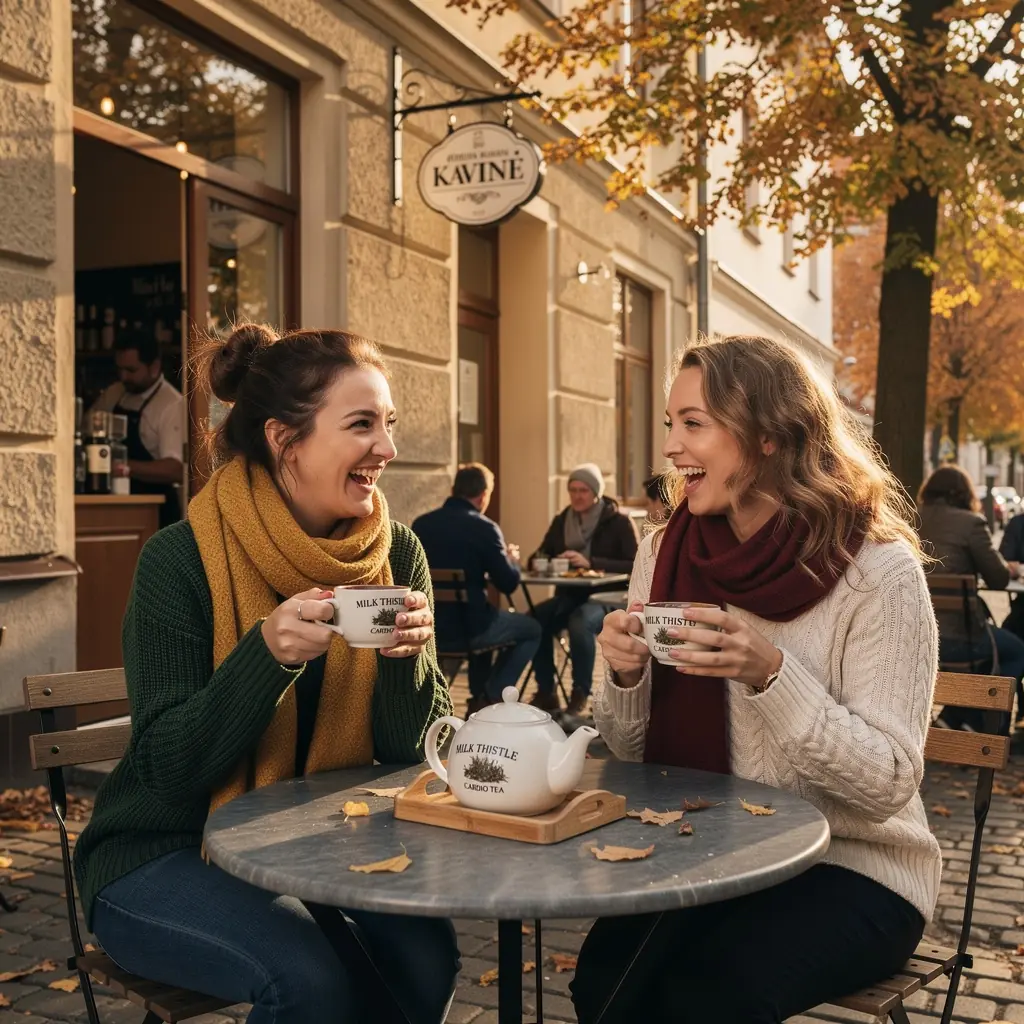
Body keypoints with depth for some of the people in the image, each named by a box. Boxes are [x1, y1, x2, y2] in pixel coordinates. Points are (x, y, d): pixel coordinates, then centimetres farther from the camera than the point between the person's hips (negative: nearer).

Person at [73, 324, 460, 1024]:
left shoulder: (396, 554, -4)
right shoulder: (181, 559, -16)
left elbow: (413, 750, -2)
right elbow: (166, 766, -16)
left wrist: (407, 655, -23)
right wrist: (269, 653, -31)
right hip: (167, 856, -3)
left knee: (425, 953, -22)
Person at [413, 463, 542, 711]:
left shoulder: (421, 523, 3)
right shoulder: (484, 528, -13)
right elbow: (508, 583, -10)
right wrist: (511, 559, 13)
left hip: (427, 628, 6)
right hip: (466, 629, -6)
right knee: (532, 629, 20)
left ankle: (479, 696, 36)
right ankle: (490, 698, 13)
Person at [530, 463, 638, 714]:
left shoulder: (618, 522, -2)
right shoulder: (561, 521, 13)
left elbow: (634, 566, -11)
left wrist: (591, 562, -22)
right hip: (568, 596, 5)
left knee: (580, 623, -37)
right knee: (534, 619, -26)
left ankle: (580, 694, -19)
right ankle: (545, 692, -13)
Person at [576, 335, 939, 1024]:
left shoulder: (879, 571, -14)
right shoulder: (665, 555, 0)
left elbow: (888, 784, -15)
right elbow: (631, 752, 7)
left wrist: (770, 675, -28)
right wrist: (626, 675, -16)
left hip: (854, 869, -3)